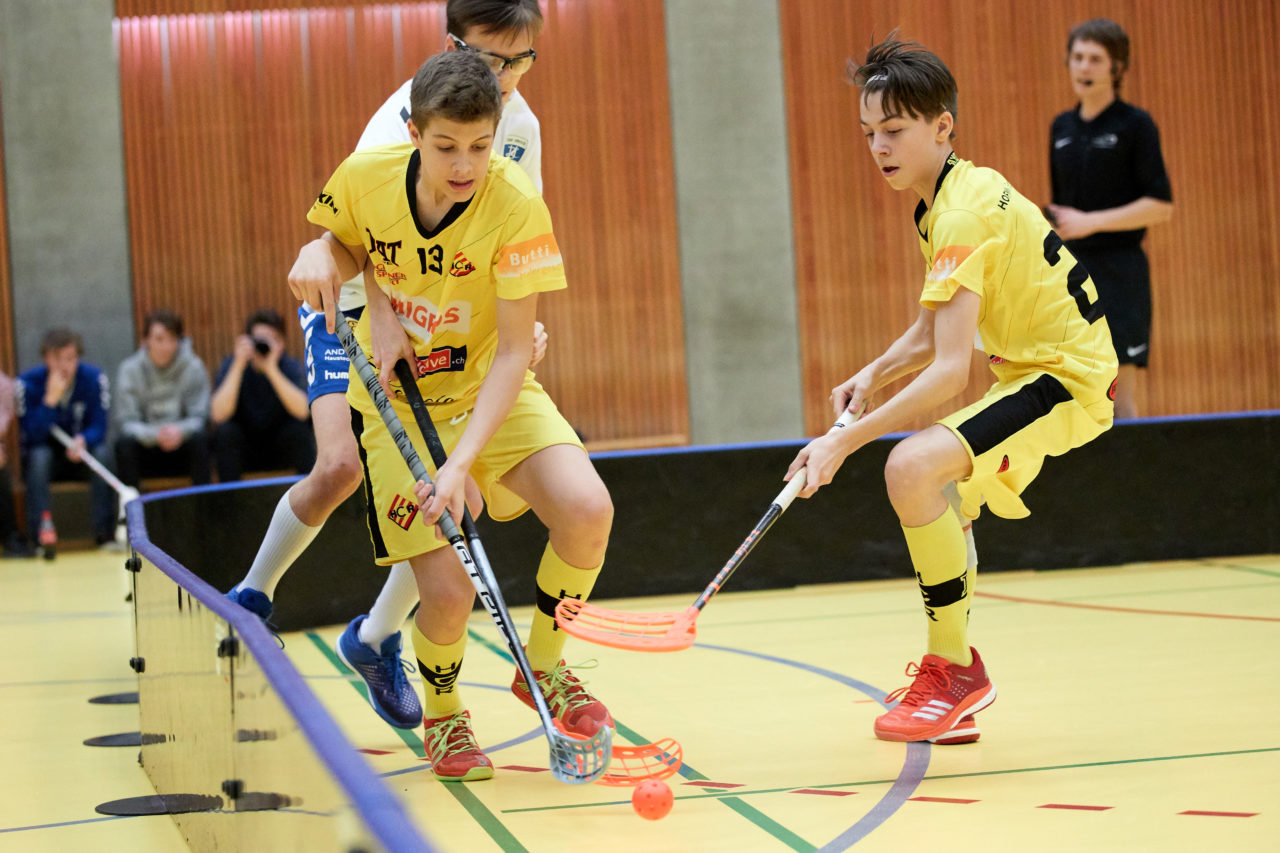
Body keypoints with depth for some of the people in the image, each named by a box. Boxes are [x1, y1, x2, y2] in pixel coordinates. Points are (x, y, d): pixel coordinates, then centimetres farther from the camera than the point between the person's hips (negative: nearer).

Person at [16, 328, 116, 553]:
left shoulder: (94, 378, -10)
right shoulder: (27, 383, -15)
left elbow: (99, 427, -13)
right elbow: (32, 436, -22)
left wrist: (83, 441, -36)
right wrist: (50, 399, -33)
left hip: (81, 457, 1)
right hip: (45, 459, -1)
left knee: (102, 452, -29)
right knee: (40, 454, -34)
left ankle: (105, 532, -27)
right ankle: (40, 532, -41)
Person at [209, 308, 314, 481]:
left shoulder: (290, 366, -10)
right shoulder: (231, 365, -11)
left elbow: (303, 411, -29)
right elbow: (219, 415, -27)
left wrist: (272, 369, -36)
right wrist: (238, 366, -30)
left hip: (280, 448, 0)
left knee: (298, 429, -27)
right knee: (225, 431, -28)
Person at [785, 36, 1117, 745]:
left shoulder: (963, 215, -22)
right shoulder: (948, 199, 10)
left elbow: (949, 371, -29)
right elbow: (930, 331, 19)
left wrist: (845, 441, -30)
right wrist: (873, 374, -1)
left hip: (1068, 378, -11)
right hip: (1031, 367, 11)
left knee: (913, 468, -27)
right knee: (940, 500, 24)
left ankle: (955, 670, -15)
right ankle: (953, 692, 31)